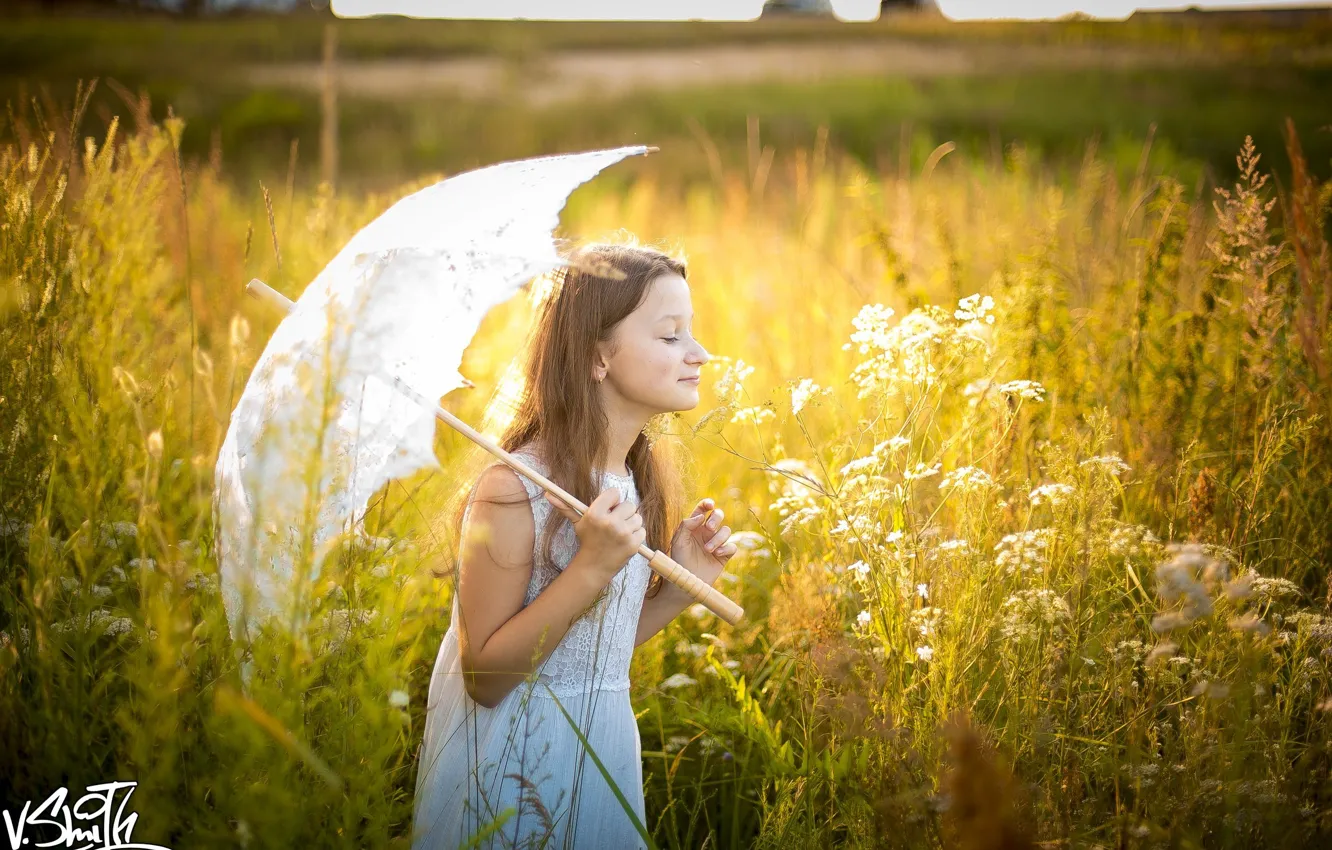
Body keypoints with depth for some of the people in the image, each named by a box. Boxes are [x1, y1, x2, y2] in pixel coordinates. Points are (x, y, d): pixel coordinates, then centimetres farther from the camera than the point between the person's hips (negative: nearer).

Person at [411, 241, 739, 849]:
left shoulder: (642, 479, 1)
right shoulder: (513, 489, -21)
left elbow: (600, 647, 9)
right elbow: (484, 675, -19)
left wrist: (680, 588, -4)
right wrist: (590, 571, -27)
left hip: (603, 751, 7)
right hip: (514, 763, -7)